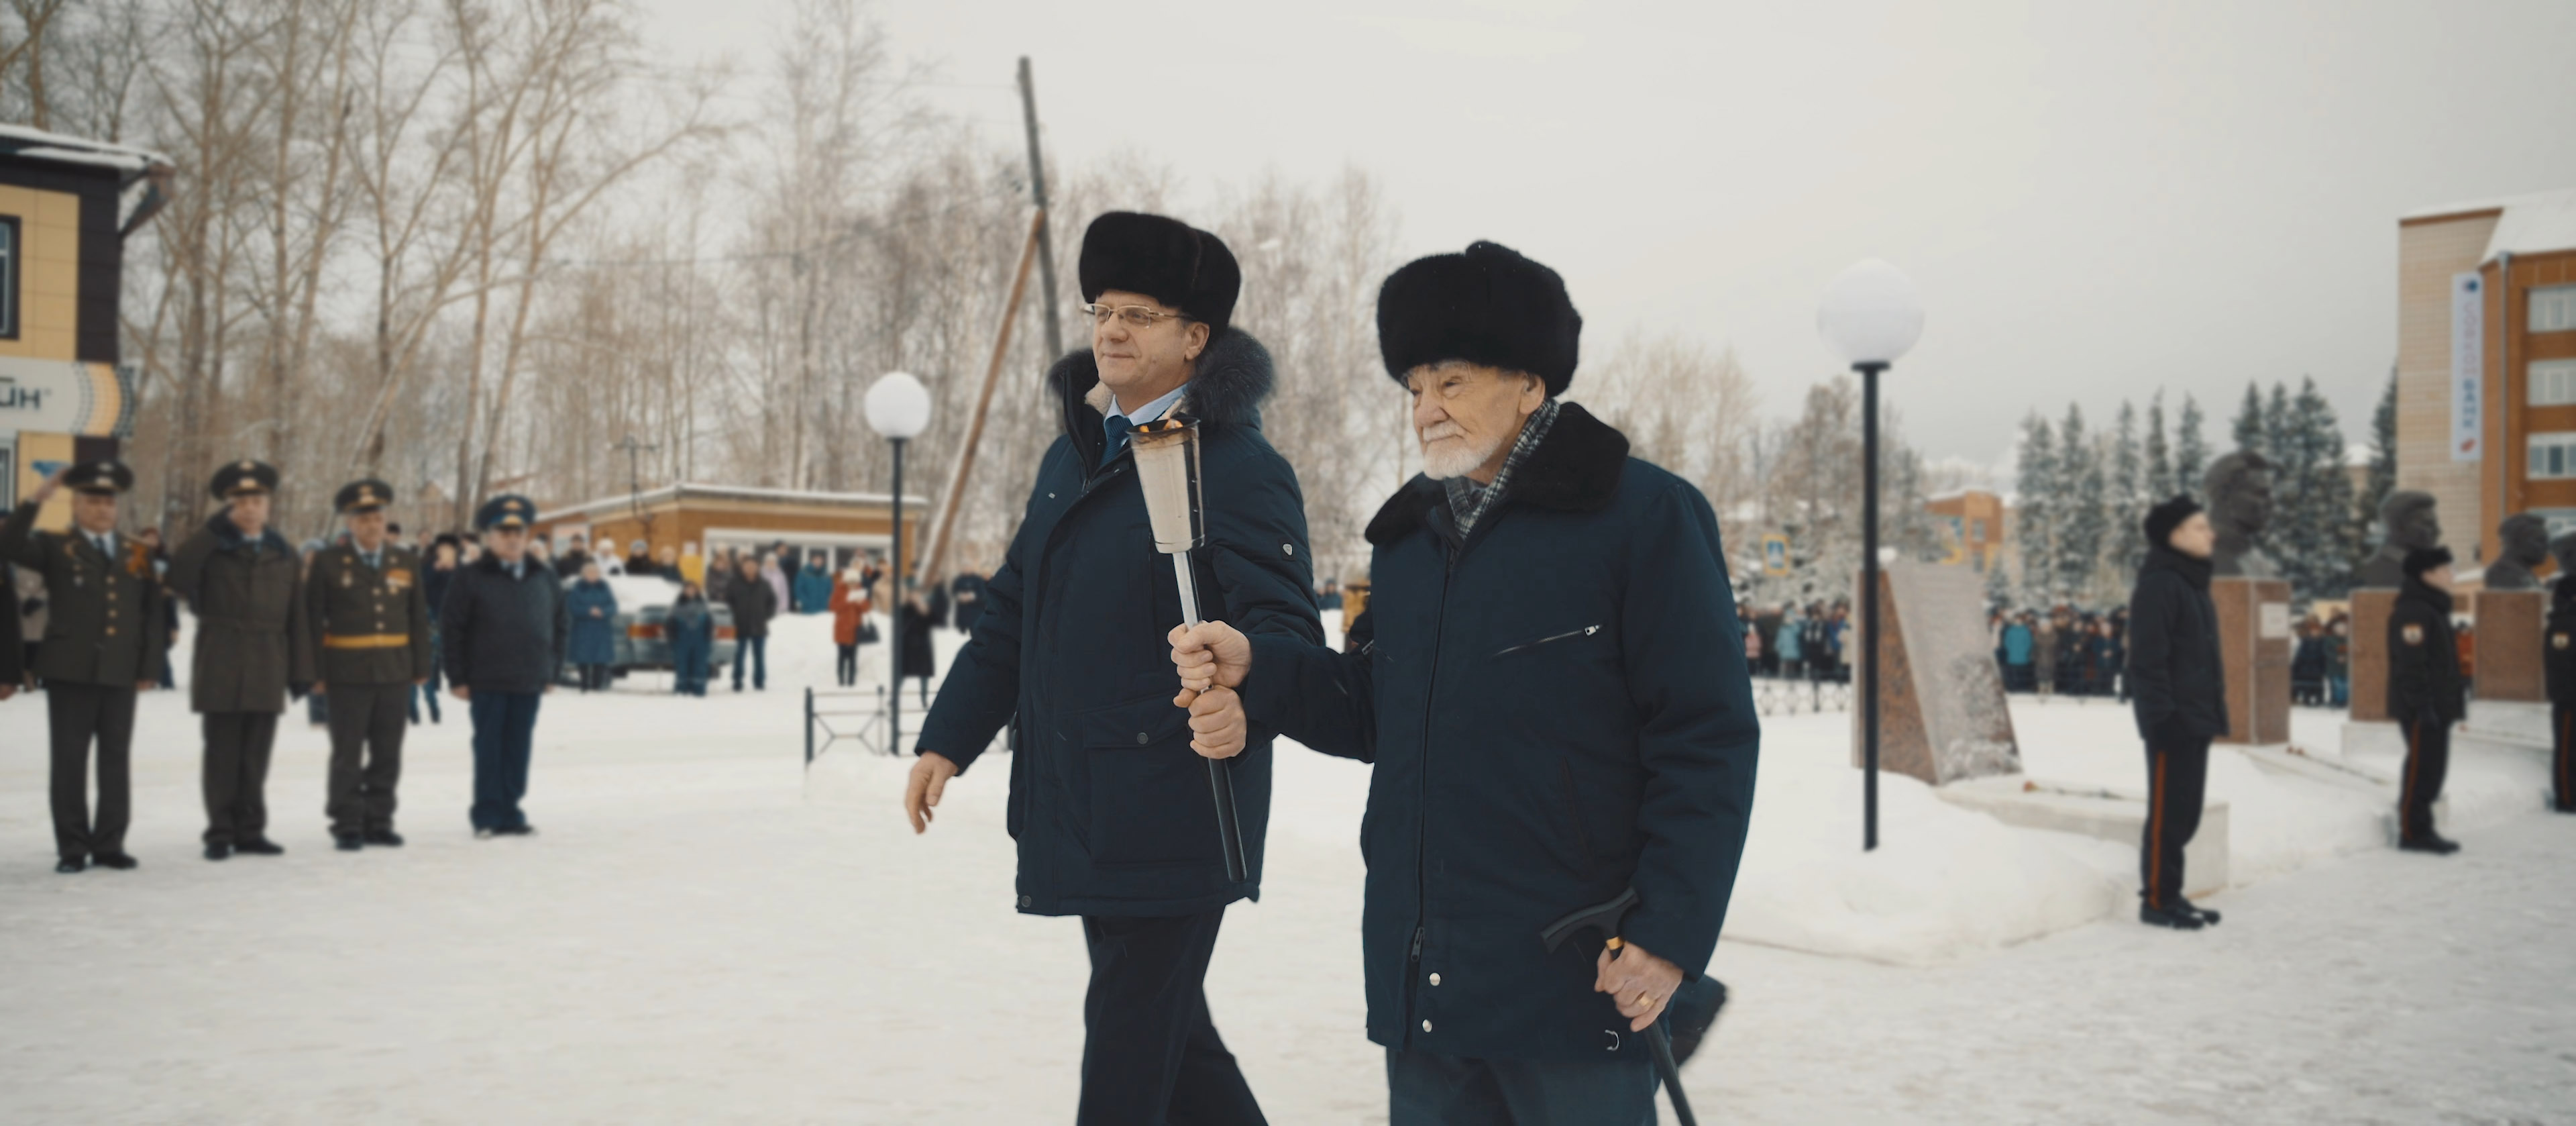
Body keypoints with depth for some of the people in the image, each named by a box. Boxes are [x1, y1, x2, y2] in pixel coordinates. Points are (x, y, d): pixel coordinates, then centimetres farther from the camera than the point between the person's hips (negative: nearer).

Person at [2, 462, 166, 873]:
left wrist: (148, 665, 5)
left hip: (121, 673, 2)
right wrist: (37, 499, -20)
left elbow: (152, 613, 11)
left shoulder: (138, 551, 12)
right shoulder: (54, 546, 6)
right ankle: (72, 848, 6)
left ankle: (109, 844, 11)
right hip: (70, 671, -2)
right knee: (69, 760, 0)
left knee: (117, 760, 5)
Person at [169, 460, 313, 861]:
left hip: (267, 673, 2)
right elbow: (179, 577, -18)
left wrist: (301, 672, 4)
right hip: (221, 671, -2)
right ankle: (220, 833, 9)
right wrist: (217, 526, -15)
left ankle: (250, 831, 14)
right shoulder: (212, 548, 5)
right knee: (222, 756, 2)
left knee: (256, 757, 7)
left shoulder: (284, 555, 12)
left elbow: (296, 619, 9)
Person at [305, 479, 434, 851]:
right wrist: (317, 673, -8)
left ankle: (379, 823, 17)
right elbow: (313, 620, -2)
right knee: (347, 755, 2)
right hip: (348, 674, -3)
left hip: (396, 673, 3)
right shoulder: (327, 562, 0)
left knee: (387, 755, 8)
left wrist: (421, 667, 5)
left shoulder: (407, 562, 9)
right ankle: (347, 827, 9)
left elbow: (419, 619, 10)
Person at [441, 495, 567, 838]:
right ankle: (487, 815, 8)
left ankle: (509, 811, 16)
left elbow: (561, 625, 14)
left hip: (529, 683, 4)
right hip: (486, 683, -3)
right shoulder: (471, 579, -4)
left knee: (518, 749, 7)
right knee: (488, 749, 1)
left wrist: (553, 670, 9)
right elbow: (451, 629, -5)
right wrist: (457, 678, -8)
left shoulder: (545, 579, 7)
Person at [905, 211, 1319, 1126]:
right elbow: (1012, 612, 18)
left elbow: (1287, 629, -20)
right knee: (1165, 1021, 17)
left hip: (1173, 810, -8)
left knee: (1132, 1026, -1)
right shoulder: (1073, 454, 14)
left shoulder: (1239, 468, -11)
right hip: (1078, 802, 8)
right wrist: (948, 739, 13)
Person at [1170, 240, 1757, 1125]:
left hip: (1575, 979, -6)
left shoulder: (1646, 517, -8)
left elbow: (1707, 743, -10)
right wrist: (1258, 671, 1)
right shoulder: (1408, 534, 14)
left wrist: (1671, 931, -15)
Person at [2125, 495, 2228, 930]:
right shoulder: (2159, 585, -13)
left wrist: (2213, 709, 19)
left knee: (2184, 812, 13)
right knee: (2167, 812, -4)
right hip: (2174, 722, -10)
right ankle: (2156, 899, 3)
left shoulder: (2192, 584, 17)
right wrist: (2162, 715, -22)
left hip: (2196, 719, 10)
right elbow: (2148, 660, -19)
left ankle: (2170, 893, 21)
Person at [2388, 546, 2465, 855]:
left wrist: (2458, 687, 23)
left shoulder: (2432, 609, 19)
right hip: (2421, 709, -11)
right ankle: (2412, 832, -4)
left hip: (2437, 706, 11)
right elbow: (2411, 664, -22)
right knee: (2422, 768, -8)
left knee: (2433, 768, 13)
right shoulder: (2413, 611, -16)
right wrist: (2423, 706, -24)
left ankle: (2421, 830, 19)